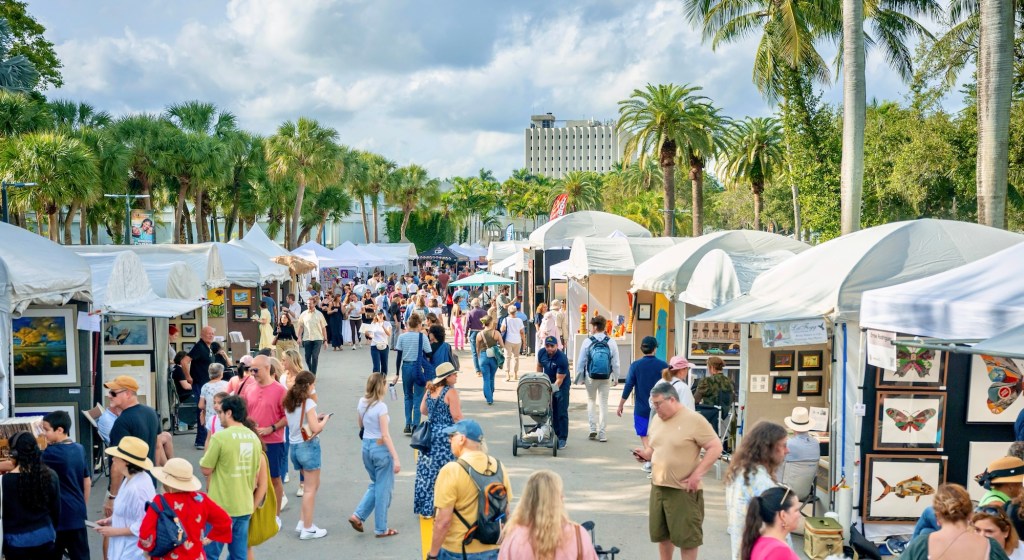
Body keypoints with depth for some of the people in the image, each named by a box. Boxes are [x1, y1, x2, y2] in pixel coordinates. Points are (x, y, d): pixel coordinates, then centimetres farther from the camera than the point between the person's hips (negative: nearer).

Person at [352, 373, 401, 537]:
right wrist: (396, 458, -19)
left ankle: (358, 515, 13)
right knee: (383, 488, 6)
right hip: (380, 447, -7)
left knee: (375, 484, 24)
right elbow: (385, 435, -20)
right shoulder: (381, 407, -19)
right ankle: (381, 529, 15)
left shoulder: (362, 402, 2)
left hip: (366, 446, 7)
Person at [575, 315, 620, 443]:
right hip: (606, 377, 1)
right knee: (603, 403, 9)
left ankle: (593, 429, 8)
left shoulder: (587, 342, -11)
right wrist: (616, 377, 12)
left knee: (591, 401, 16)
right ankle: (602, 433, 8)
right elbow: (615, 362, -1)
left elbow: (581, 361, -5)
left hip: (591, 377, -1)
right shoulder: (611, 343, -6)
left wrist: (578, 377, 6)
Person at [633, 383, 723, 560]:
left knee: (686, 536, 2)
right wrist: (645, 454, -1)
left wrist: (697, 474, -17)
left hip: (683, 490, -6)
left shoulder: (694, 420, -13)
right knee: (661, 533, 16)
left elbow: (716, 447, -13)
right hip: (658, 487, 7)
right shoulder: (657, 419, 9)